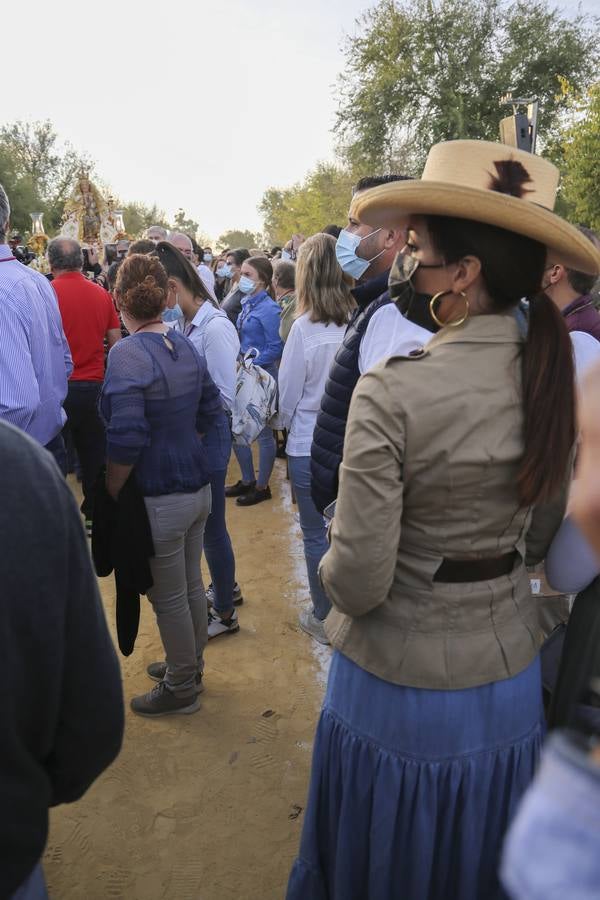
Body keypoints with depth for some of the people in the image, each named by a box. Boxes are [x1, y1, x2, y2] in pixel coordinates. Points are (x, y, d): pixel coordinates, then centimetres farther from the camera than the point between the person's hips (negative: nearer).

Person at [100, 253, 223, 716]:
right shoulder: (186, 345, 4)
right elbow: (211, 409, 12)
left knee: (169, 597, 10)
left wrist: (110, 493, -12)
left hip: (159, 497, -8)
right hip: (197, 483, 8)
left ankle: (181, 688, 28)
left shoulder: (127, 353, -20)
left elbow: (126, 439, -25)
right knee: (191, 583, 22)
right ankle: (189, 665, 42)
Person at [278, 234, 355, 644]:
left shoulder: (305, 327, -17)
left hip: (309, 445, -4)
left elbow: (288, 392, -8)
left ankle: (324, 618, 26)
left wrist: (289, 423, 12)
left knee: (315, 533, 12)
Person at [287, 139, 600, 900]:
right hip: (509, 671, 5)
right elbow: (538, 537, 6)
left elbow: (358, 581, -22)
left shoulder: (390, 392, -26)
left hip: (400, 682, -5)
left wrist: (332, 563, -1)